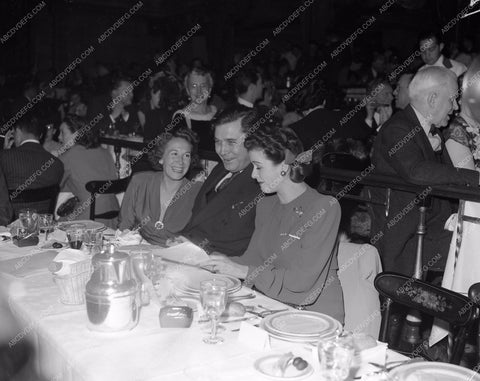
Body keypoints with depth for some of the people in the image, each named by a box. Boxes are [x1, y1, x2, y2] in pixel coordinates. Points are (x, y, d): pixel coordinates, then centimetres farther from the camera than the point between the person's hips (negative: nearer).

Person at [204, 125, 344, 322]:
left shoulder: (325, 208, -15)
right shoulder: (265, 206, 9)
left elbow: (303, 279, -21)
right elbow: (253, 258, 7)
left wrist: (243, 271, -20)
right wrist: (206, 258, -6)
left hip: (316, 315, -6)